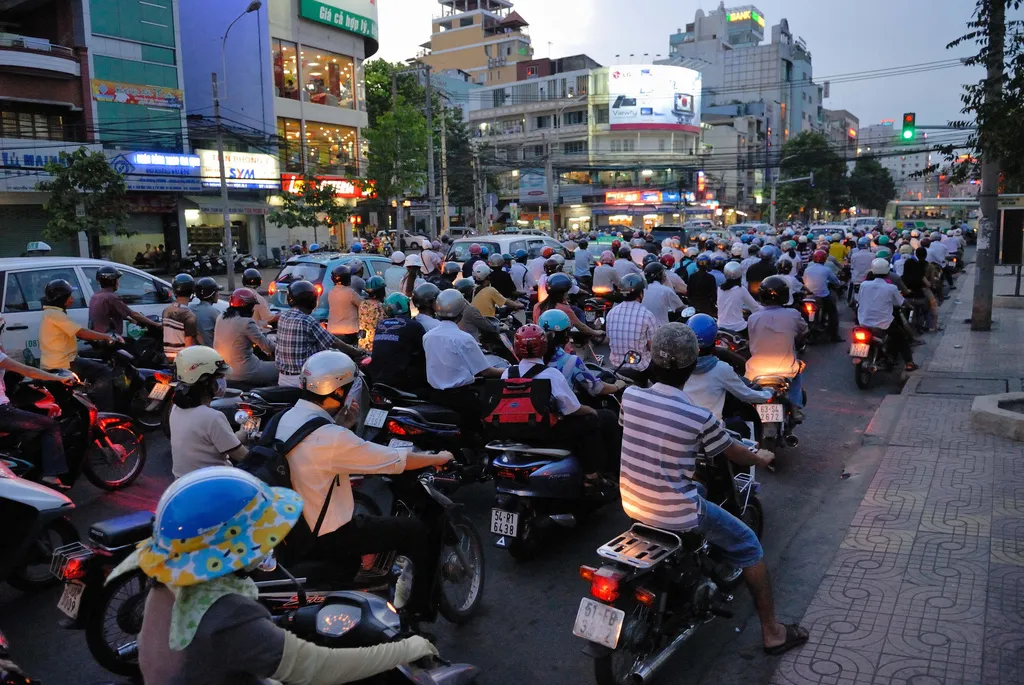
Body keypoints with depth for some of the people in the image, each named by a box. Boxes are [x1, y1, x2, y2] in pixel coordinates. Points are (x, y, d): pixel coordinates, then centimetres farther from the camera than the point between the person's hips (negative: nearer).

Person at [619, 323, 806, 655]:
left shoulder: (629, 396, -7)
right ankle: (772, 633, 26)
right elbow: (736, 454, -2)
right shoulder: (699, 418, -19)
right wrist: (762, 459, 22)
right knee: (748, 545, 15)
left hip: (632, 503, 6)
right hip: (675, 513, -6)